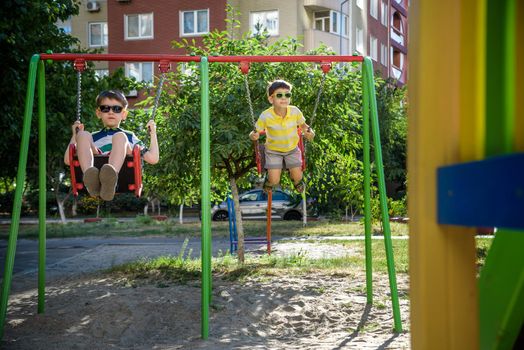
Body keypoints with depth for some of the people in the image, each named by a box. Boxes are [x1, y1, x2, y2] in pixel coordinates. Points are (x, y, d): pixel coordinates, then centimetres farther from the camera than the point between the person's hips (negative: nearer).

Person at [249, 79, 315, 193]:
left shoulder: (295, 111, -22)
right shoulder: (265, 116, -27)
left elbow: (303, 125, -3)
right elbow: (256, 131, -16)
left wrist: (309, 131, -24)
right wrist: (253, 135, -39)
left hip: (292, 148, 2)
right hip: (273, 150, -2)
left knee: (297, 177, -1)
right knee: (274, 181, -8)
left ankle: (295, 179, 40)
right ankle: (269, 179, 32)